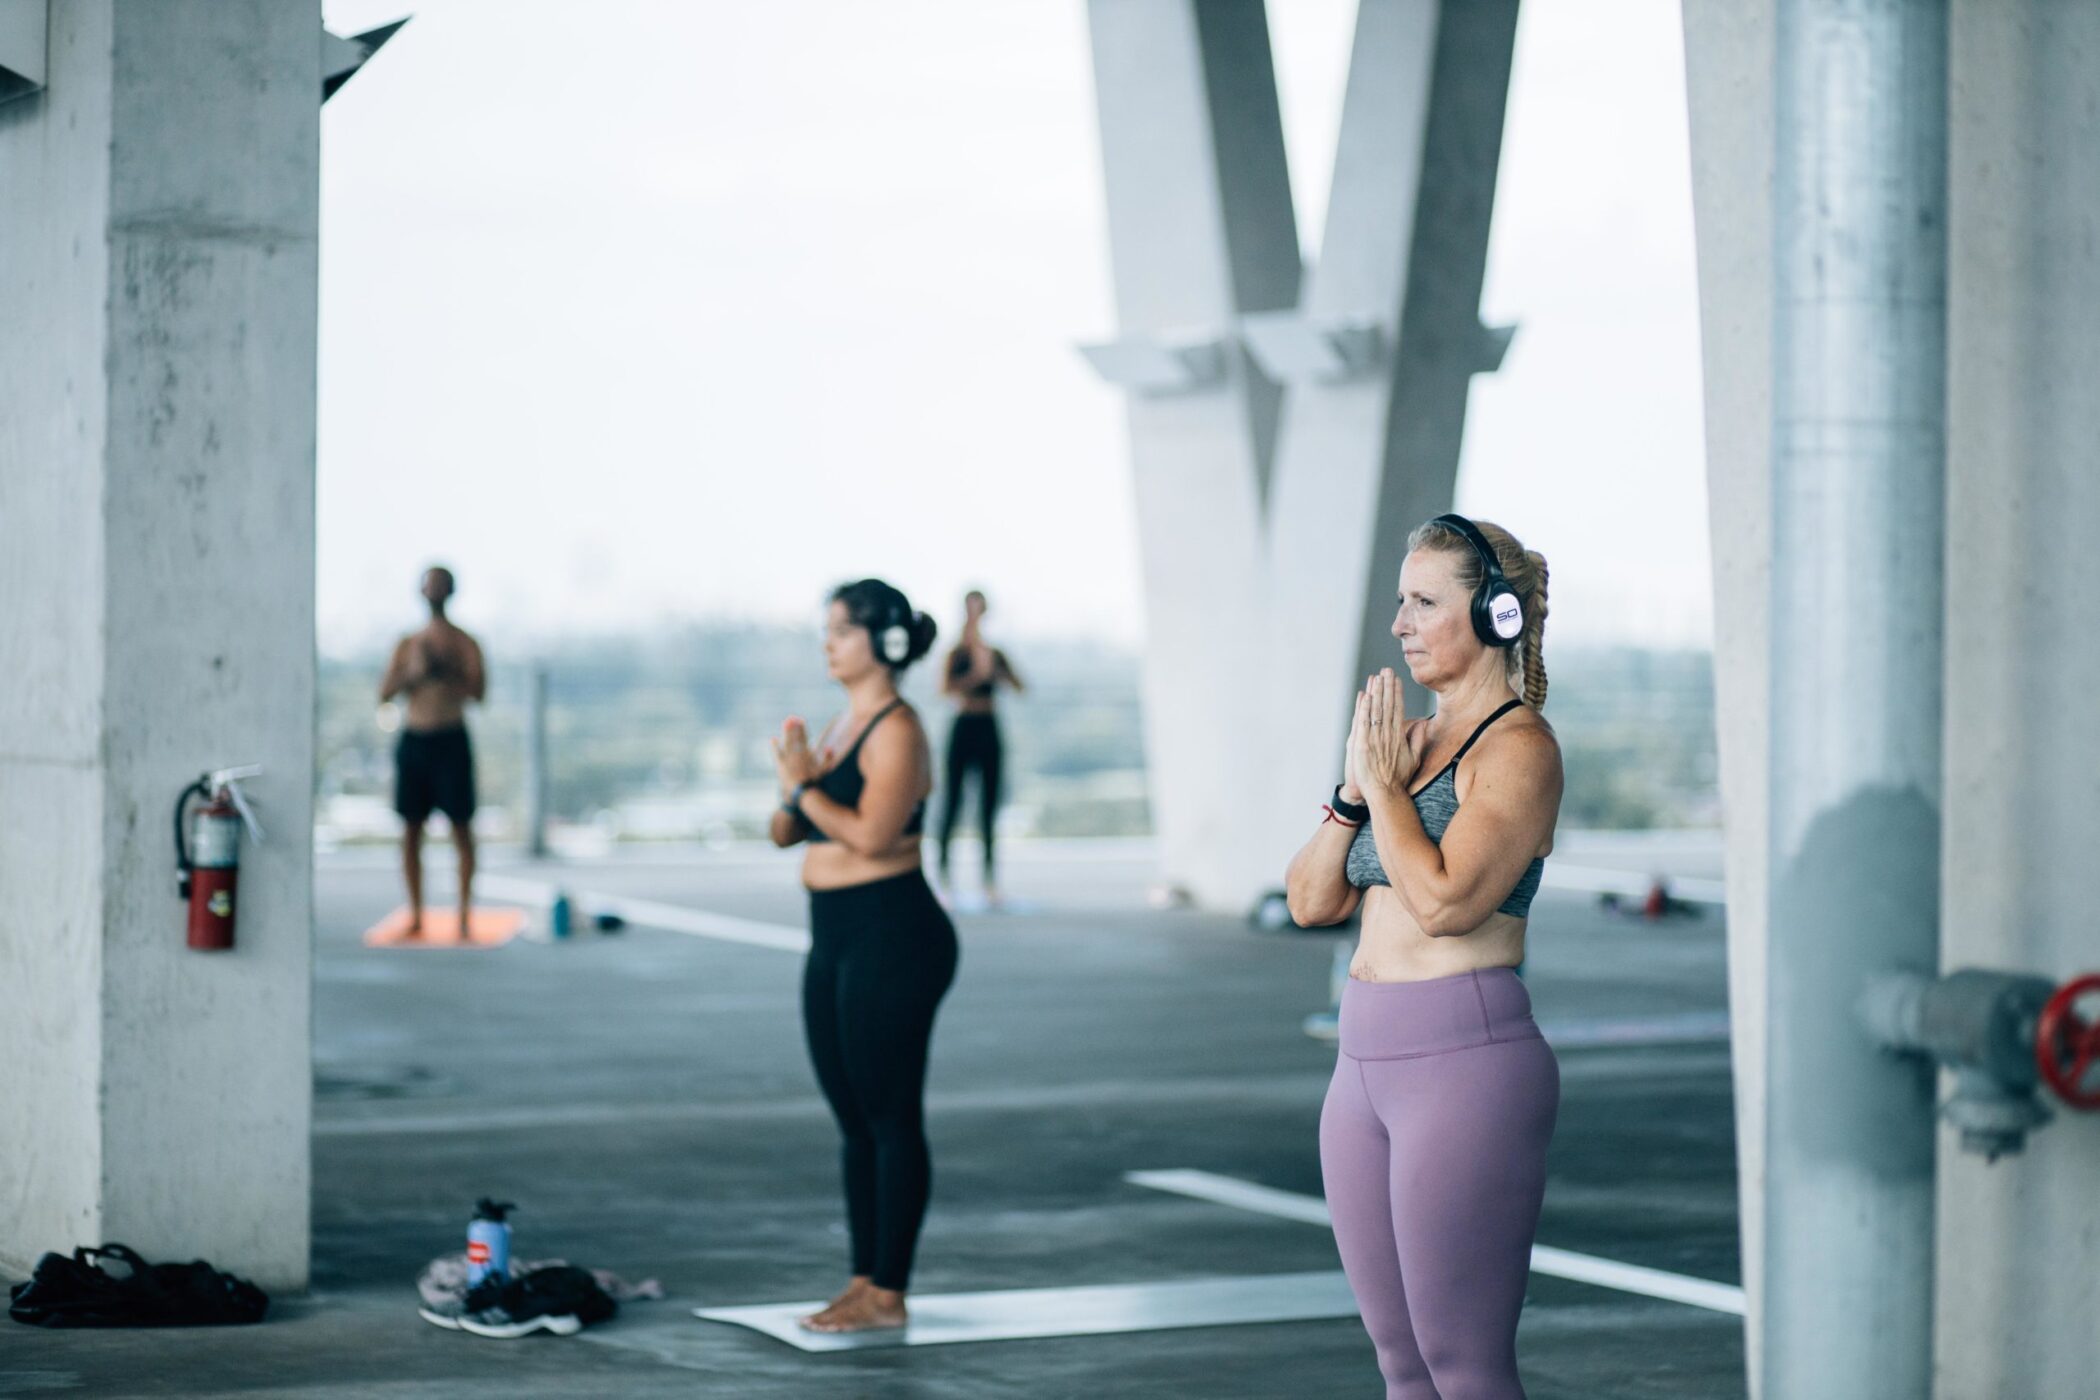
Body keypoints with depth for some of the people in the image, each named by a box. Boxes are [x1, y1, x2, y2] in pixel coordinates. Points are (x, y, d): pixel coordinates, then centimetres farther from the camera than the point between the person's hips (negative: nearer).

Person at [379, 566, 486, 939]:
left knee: (461, 826, -4)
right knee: (411, 828, 4)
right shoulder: (407, 645, 12)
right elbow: (384, 694, 6)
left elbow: (479, 691, -7)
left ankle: (464, 917, -1)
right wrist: (415, 673, -10)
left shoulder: (464, 643, 2)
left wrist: (448, 669, -19)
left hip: (450, 740, -3)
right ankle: (415, 916, 11)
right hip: (413, 739, 3)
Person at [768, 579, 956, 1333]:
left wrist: (805, 787, -13)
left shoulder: (897, 730, -12)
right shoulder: (840, 726, 16)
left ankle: (887, 1294, -1)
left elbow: (872, 833, -23)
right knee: (853, 1119, 12)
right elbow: (785, 834, 15)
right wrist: (794, 791, -4)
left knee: (890, 1117, -4)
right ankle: (863, 1279, 19)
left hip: (893, 937, -10)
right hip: (836, 939, 10)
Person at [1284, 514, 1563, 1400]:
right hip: (1366, 1062, 9)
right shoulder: (1407, 737, 15)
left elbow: (1444, 899, -21)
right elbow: (1311, 900, 13)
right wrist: (1354, 789, 0)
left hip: (1464, 1060, -9)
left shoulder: (1519, 747, -9)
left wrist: (1386, 785, -9)